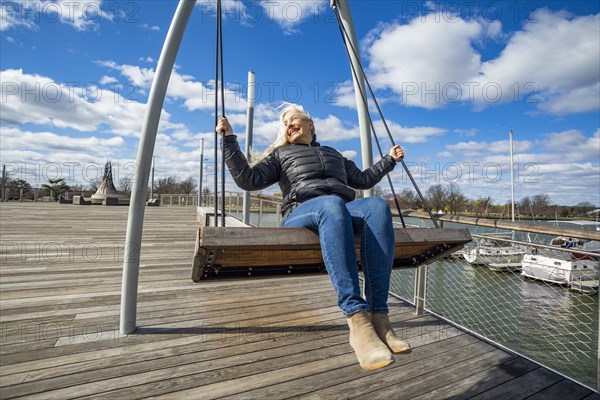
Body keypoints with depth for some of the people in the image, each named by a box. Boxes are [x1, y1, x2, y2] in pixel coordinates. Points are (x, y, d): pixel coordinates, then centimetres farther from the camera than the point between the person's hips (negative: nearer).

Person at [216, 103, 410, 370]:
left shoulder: (333, 154, 37)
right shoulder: (280, 154, 26)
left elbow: (363, 180, 42)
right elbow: (248, 180, 10)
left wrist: (389, 160, 41)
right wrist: (229, 139, 4)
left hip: (345, 210, 4)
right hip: (300, 212, -3)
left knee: (378, 206, -31)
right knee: (332, 204, -39)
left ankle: (379, 317, -36)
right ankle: (357, 320, -44)